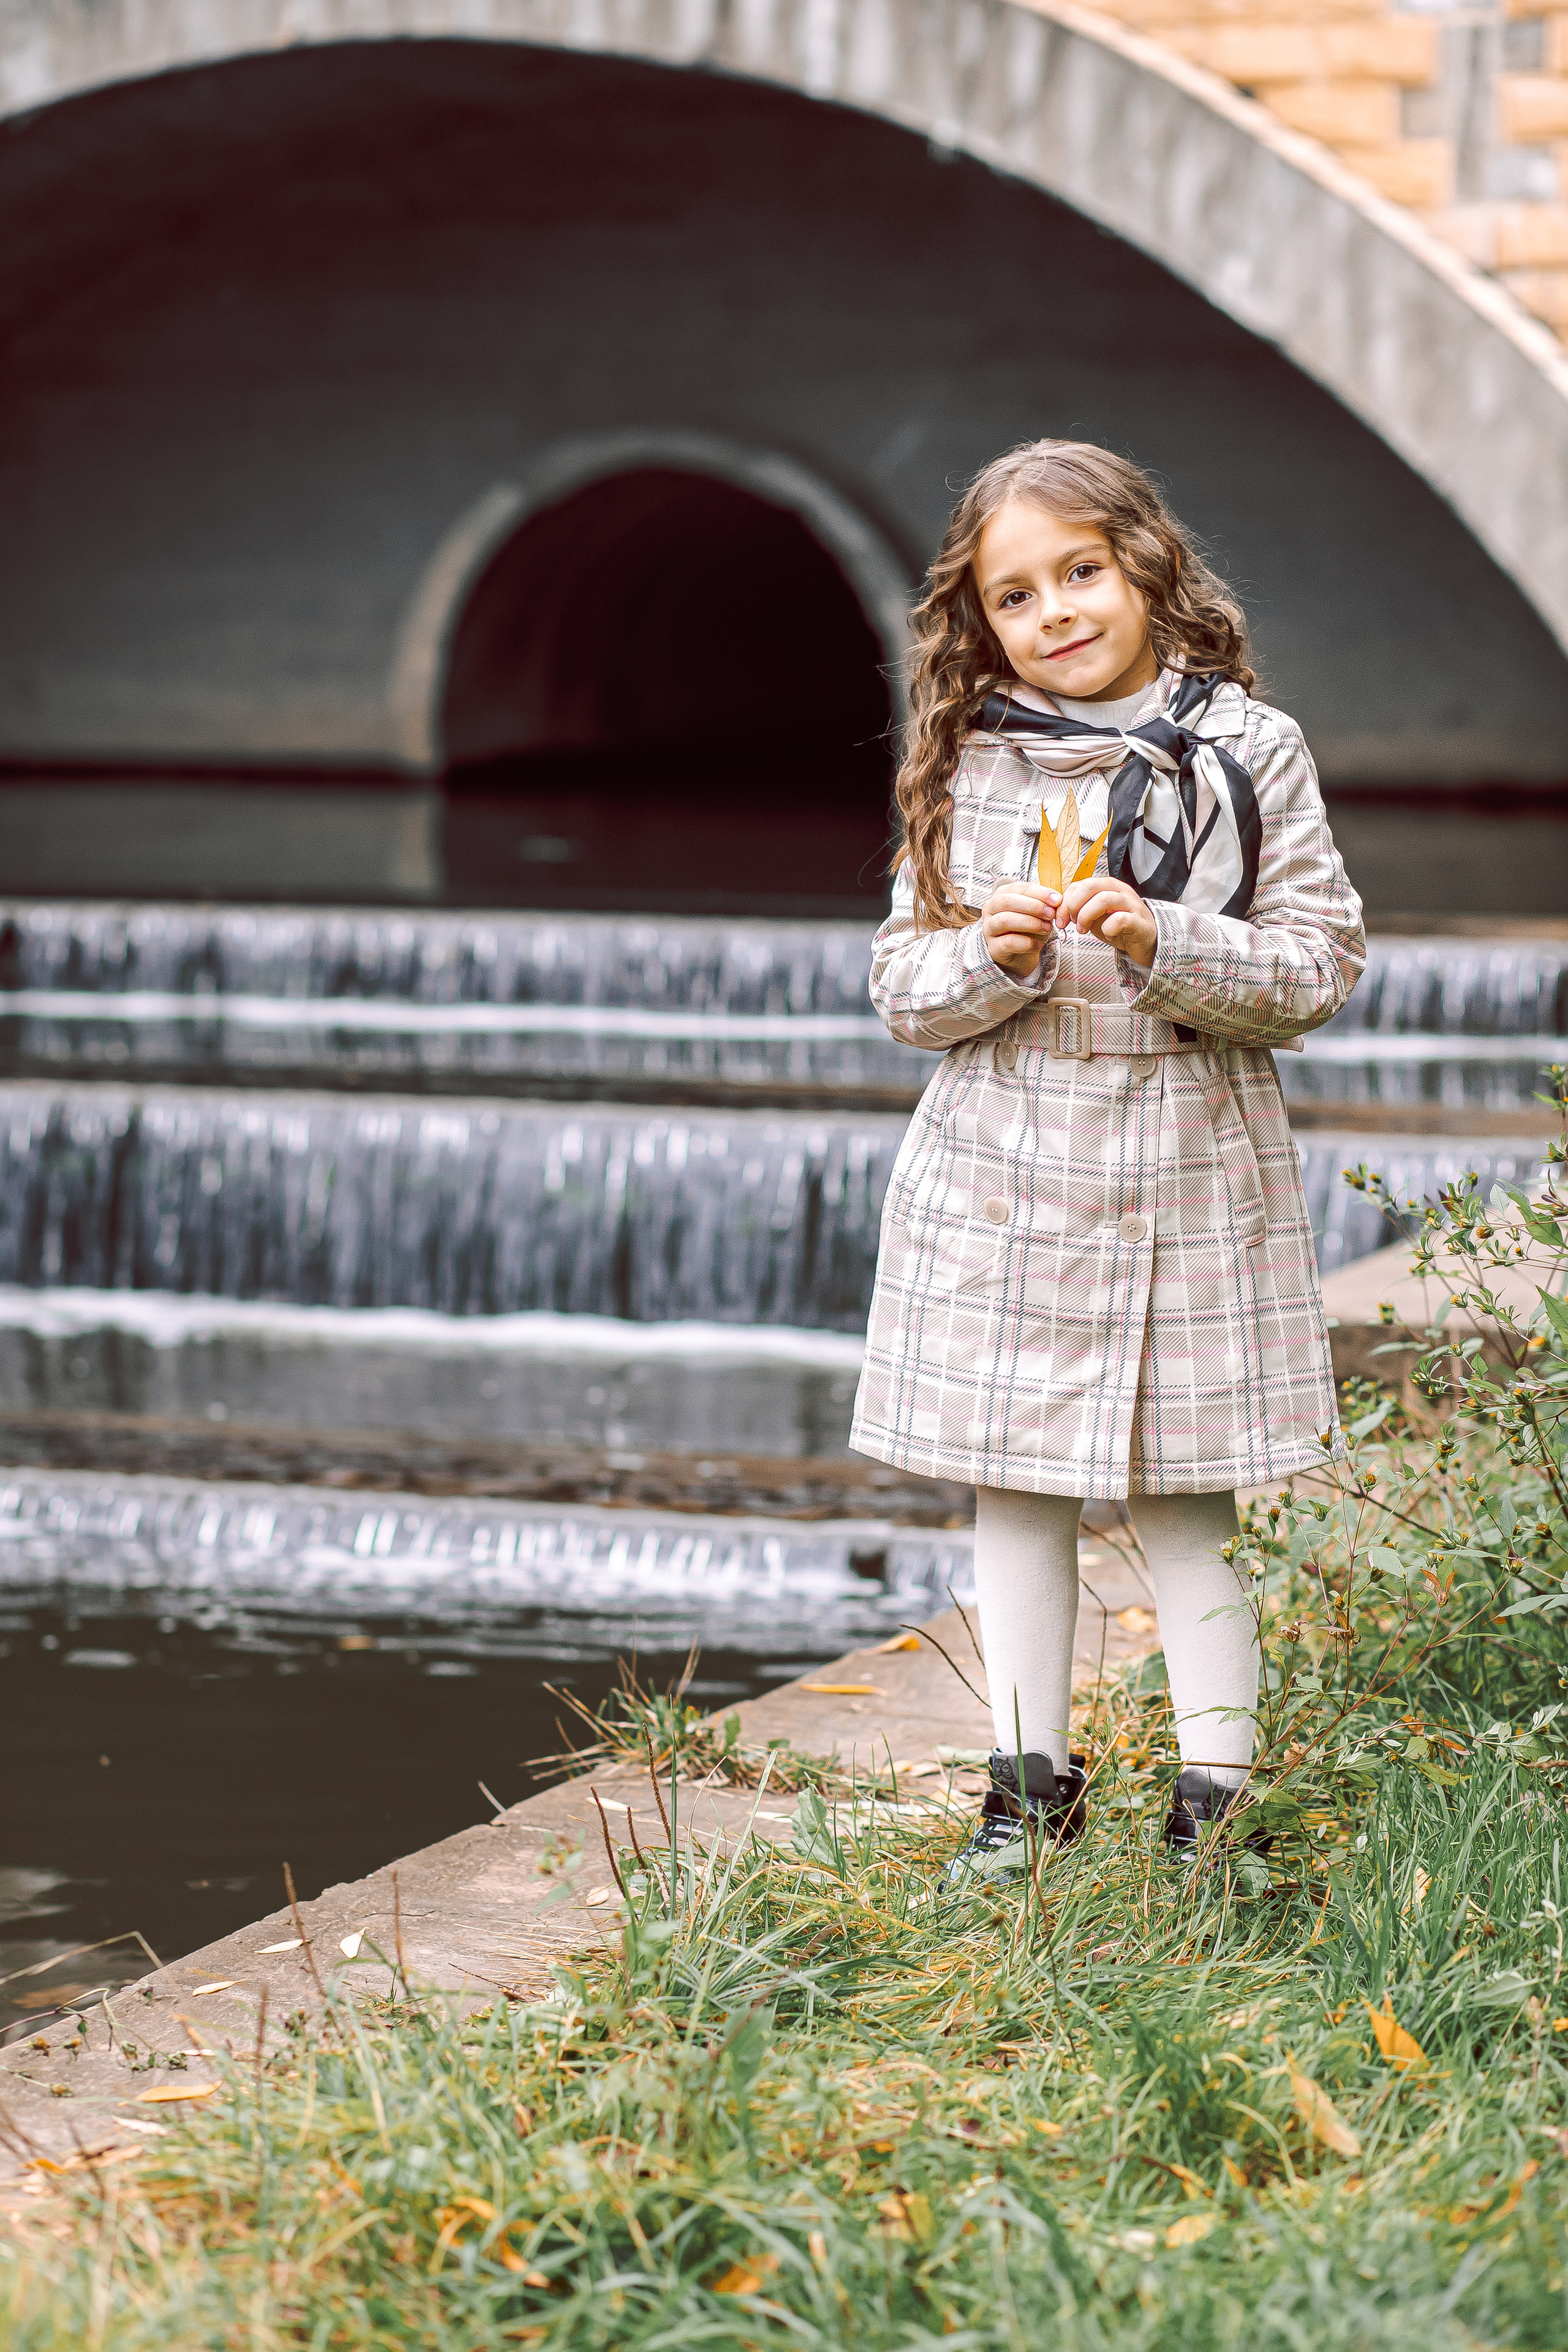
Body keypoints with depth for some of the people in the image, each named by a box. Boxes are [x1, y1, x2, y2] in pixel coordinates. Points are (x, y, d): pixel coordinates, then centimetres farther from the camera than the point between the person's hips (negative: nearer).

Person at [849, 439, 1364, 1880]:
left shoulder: (1249, 753, -2)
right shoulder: (970, 766, 4)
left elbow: (1320, 965, -3)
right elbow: (901, 984, 6)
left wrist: (1164, 945, -18)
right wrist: (990, 961, -15)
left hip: (1187, 1178, -2)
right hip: (1001, 1179, 3)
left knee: (1186, 1498, 1)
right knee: (1015, 1489, 9)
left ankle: (1217, 1800, 13)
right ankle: (1033, 1786, 22)